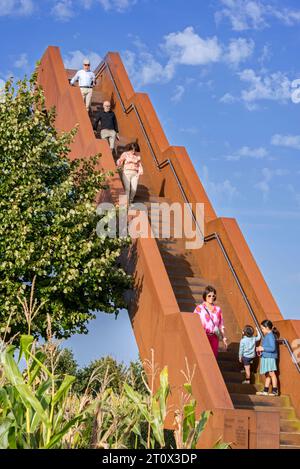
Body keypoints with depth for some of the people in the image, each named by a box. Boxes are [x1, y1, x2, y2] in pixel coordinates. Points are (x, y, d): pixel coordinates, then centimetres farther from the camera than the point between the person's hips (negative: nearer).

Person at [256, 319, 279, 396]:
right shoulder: (267, 336, 15)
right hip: (265, 358, 10)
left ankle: (275, 391, -2)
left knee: (271, 373, -7)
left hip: (270, 357, -10)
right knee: (267, 375, 13)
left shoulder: (271, 336, -14)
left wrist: (263, 348, -15)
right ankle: (265, 391, 17)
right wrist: (260, 348, 10)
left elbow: (273, 348, -20)